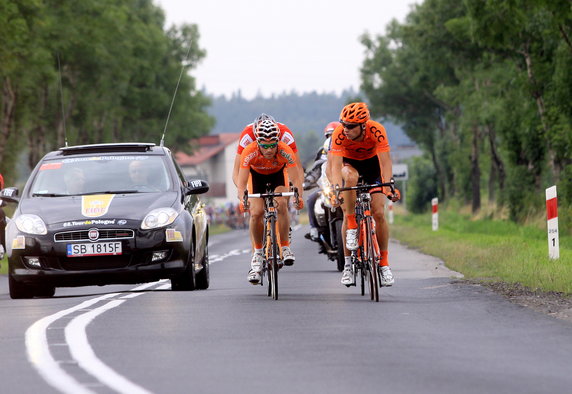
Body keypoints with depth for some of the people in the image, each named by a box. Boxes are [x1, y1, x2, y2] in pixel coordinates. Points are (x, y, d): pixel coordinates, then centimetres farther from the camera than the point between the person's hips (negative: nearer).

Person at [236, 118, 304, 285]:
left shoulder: (285, 151, -36)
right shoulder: (249, 153, -37)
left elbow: (296, 178, -38)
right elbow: (241, 183, -36)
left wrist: (299, 196, -57)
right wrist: (242, 199, -56)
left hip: (278, 174, 0)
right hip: (257, 175, 0)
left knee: (281, 205, -26)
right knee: (256, 212, -17)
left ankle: (285, 247, -11)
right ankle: (257, 254, 3)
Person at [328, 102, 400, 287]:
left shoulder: (377, 130, -32)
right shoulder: (339, 133, -32)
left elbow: (385, 161, -35)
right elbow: (335, 165, -38)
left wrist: (388, 187, -50)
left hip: (372, 162, 1)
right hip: (349, 163, -1)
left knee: (378, 213, -12)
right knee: (351, 177, -37)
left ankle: (384, 263, 6)